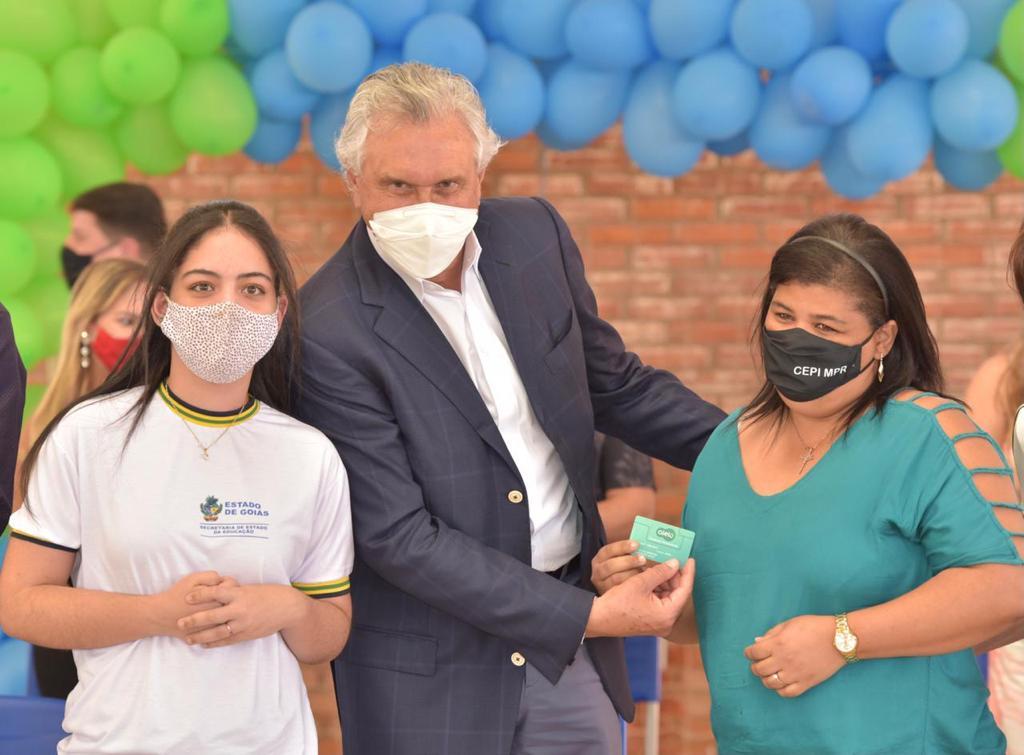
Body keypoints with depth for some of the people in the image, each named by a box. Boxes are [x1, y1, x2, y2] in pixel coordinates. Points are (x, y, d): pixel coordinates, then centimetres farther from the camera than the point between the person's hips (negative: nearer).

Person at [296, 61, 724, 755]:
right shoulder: (330, 334, -19)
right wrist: (587, 616, -19)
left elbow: (616, 387, 14)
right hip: (431, 680, -5)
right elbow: (401, 539, -19)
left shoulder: (534, 235, -1)